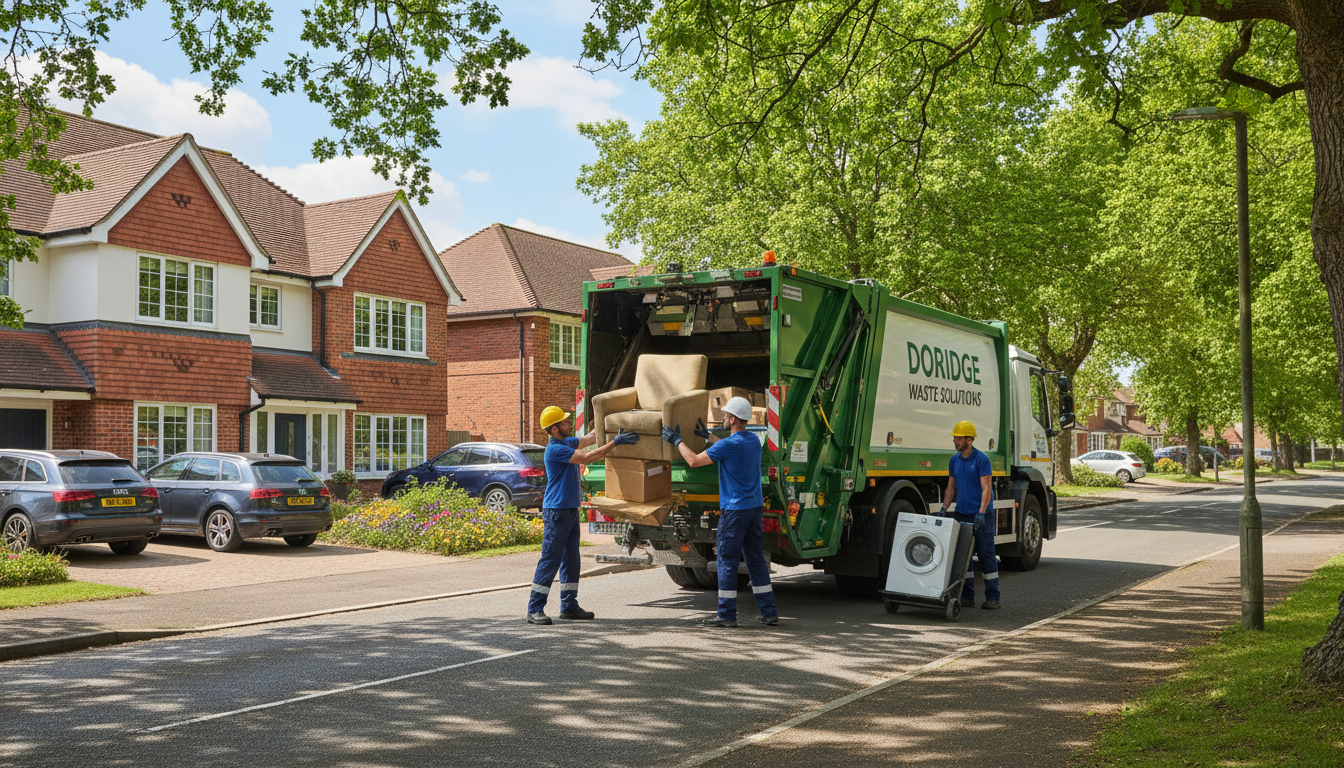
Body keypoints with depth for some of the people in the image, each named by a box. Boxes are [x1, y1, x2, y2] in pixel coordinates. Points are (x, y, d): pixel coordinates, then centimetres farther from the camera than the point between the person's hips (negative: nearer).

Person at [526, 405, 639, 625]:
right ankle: (534, 610, -7)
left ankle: (569, 606, 18)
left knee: (571, 559, 12)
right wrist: (615, 442, -21)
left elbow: (590, 438, 24)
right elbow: (587, 458, -22)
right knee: (550, 560, -9)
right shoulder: (555, 449, -17)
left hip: (571, 510, 10)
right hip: (556, 511, -10)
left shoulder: (567, 442, 12)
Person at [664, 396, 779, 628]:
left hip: (735, 509, -8)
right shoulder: (754, 440, 9)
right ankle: (769, 612, 12)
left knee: (727, 560, -1)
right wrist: (708, 436, 37)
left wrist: (676, 440, 4)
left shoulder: (727, 445, -17)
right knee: (756, 558, 11)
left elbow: (694, 460, -10)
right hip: (755, 506, 8)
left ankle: (727, 615, 3)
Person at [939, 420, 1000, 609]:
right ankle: (967, 596, 12)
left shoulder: (981, 460, -10)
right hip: (961, 514, 6)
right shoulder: (954, 460, 10)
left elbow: (986, 489, -15)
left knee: (986, 554, -3)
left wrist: (981, 512, -25)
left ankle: (992, 597, 3)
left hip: (980, 516, -6)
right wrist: (944, 508, 1)